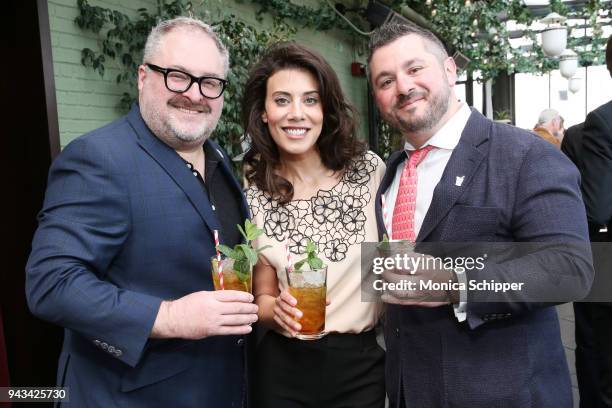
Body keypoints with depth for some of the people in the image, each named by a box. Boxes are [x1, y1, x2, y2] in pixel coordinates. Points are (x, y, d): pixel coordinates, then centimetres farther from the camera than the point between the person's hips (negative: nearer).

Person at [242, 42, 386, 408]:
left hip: (364, 366, 0)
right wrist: (278, 311, -20)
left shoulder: (371, 169, -9)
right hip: (285, 370, 0)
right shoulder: (253, 196, -7)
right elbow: (263, 296, 0)